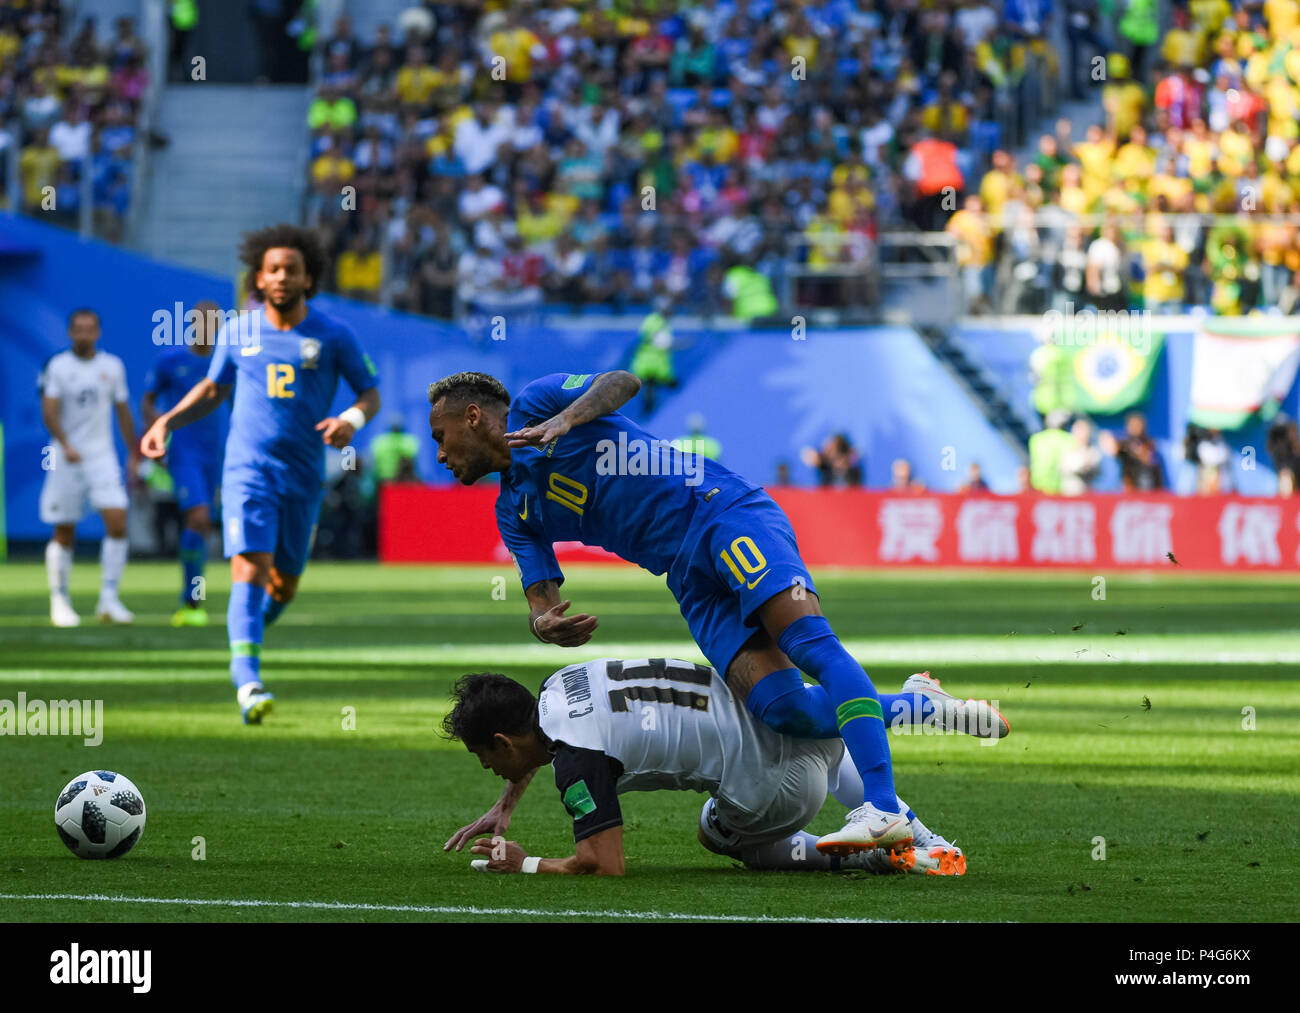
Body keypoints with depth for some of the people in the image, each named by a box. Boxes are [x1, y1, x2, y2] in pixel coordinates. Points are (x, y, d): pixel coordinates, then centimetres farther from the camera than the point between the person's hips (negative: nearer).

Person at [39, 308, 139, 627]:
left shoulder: (112, 367, 8)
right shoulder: (57, 367, -3)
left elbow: (123, 412, 16)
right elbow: (49, 412, -12)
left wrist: (134, 454, 16)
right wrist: (65, 445, -27)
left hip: (102, 456, 2)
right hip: (67, 457, -2)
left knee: (117, 522, -13)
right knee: (64, 533, 2)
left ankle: (108, 598, -8)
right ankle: (59, 600, 14)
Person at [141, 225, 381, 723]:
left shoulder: (333, 336, -1)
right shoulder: (238, 333, 3)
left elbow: (370, 393, 4)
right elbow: (212, 388, 19)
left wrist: (352, 419, -18)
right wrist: (166, 421, 6)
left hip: (303, 478, 1)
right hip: (248, 471, -1)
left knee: (284, 584, 10)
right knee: (250, 569, -18)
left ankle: (250, 629, 44)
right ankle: (248, 684, -27)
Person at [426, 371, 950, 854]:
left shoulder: (533, 404, 7)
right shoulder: (513, 512, 23)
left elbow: (623, 382, -9)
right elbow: (541, 605, 14)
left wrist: (566, 419, -25)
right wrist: (547, 625, -10)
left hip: (725, 512, -6)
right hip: (692, 582, 6)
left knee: (812, 644, -26)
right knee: (781, 708, -16)